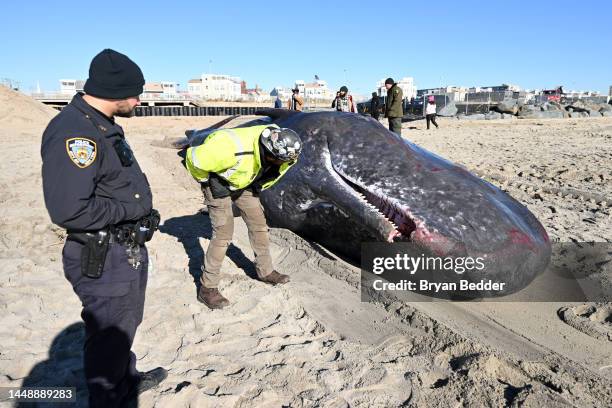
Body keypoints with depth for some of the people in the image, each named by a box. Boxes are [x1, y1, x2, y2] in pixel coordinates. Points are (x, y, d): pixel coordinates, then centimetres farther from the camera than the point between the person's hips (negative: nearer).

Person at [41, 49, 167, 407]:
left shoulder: (103, 126, 8)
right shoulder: (73, 132, -24)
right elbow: (69, 211, -30)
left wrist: (144, 212, 5)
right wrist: (132, 209, -18)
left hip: (129, 249, 10)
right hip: (103, 259, -10)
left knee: (126, 324, 27)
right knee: (109, 336, 10)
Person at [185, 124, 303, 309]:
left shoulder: (277, 144, -21)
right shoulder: (235, 149, -42)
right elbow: (194, 157, -30)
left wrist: (258, 185, 9)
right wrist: (205, 180, -13)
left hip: (244, 183, 6)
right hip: (219, 184, -6)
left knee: (259, 224, 7)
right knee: (224, 233, -13)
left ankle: (265, 271, 25)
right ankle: (207, 288, 0)